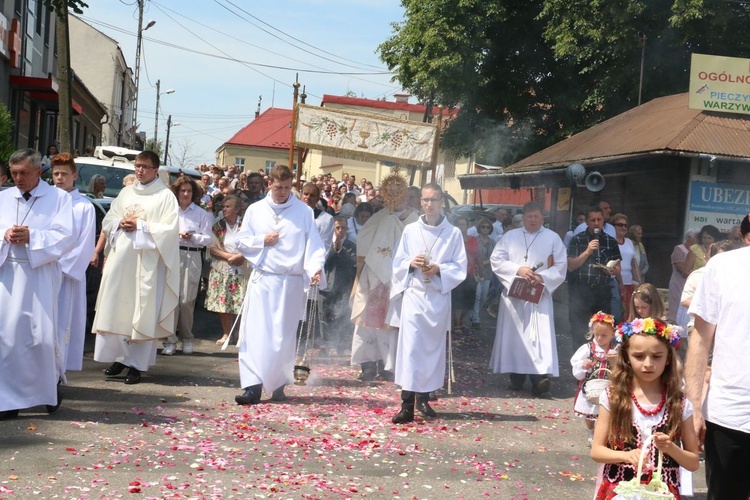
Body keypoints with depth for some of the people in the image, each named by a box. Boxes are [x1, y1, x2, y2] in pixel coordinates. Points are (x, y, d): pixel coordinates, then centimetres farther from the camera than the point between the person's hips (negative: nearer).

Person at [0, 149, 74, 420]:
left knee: (42, 336, -1)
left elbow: (65, 237, -6)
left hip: (41, 276, -3)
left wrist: (31, 237, -16)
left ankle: (50, 386, 24)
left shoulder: (59, 198, 2)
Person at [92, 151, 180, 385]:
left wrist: (140, 225, -14)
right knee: (116, 307, 2)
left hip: (147, 261, -5)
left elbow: (170, 229, -9)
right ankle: (120, 356, 12)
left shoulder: (165, 196, -1)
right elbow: (108, 221, 16)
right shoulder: (126, 192, 15)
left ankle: (136, 364, 3)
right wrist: (120, 223, -5)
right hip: (121, 258, 5)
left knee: (142, 311, -2)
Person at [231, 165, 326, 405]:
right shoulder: (255, 210, 8)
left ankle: (278, 384, 17)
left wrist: (315, 268, -21)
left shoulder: (304, 212, 1)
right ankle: (253, 385, -8)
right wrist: (262, 240, -6)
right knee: (255, 332, -7)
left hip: (291, 282, -1)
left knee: (283, 335, 3)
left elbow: (314, 245, -4)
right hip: (261, 279, 2)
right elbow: (240, 241, 11)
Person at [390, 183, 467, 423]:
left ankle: (424, 397, 22)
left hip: (439, 297, 1)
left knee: (433, 346, 8)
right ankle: (407, 405, -13)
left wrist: (439, 269, -15)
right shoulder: (410, 230, 6)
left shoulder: (454, 233, 3)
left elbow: (460, 267, 1)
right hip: (413, 294, -1)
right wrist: (411, 263, -11)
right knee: (410, 346, -10)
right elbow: (398, 263, 10)